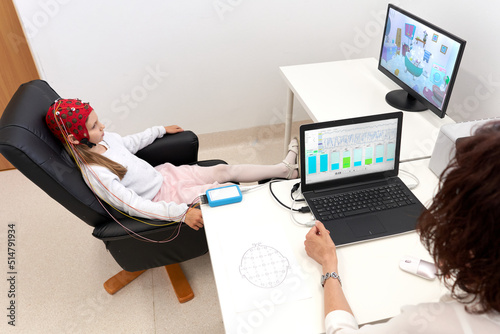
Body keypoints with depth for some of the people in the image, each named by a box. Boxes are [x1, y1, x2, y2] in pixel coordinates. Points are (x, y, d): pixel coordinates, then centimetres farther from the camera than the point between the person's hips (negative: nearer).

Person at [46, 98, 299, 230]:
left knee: (226, 170, 6)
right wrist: (181, 213, -38)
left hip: (164, 175, 8)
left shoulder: (105, 139, -7)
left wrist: (161, 130, 26)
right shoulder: (95, 173, -31)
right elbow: (134, 206, -32)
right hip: (162, 199, -7)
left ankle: (285, 169, 22)